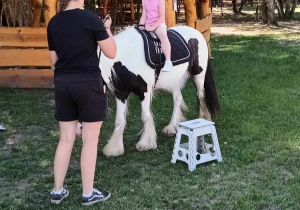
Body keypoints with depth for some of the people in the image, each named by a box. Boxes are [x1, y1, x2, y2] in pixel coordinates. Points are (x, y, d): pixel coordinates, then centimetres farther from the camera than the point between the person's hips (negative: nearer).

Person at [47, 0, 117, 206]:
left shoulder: (53, 23, 5)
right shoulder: (91, 18, -11)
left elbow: (54, 60, 11)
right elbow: (111, 53, -6)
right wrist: (107, 29, 8)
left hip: (62, 84, 5)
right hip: (89, 83, -5)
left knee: (66, 139, 13)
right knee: (90, 140, 5)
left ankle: (57, 191, 20)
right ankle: (88, 194, 13)